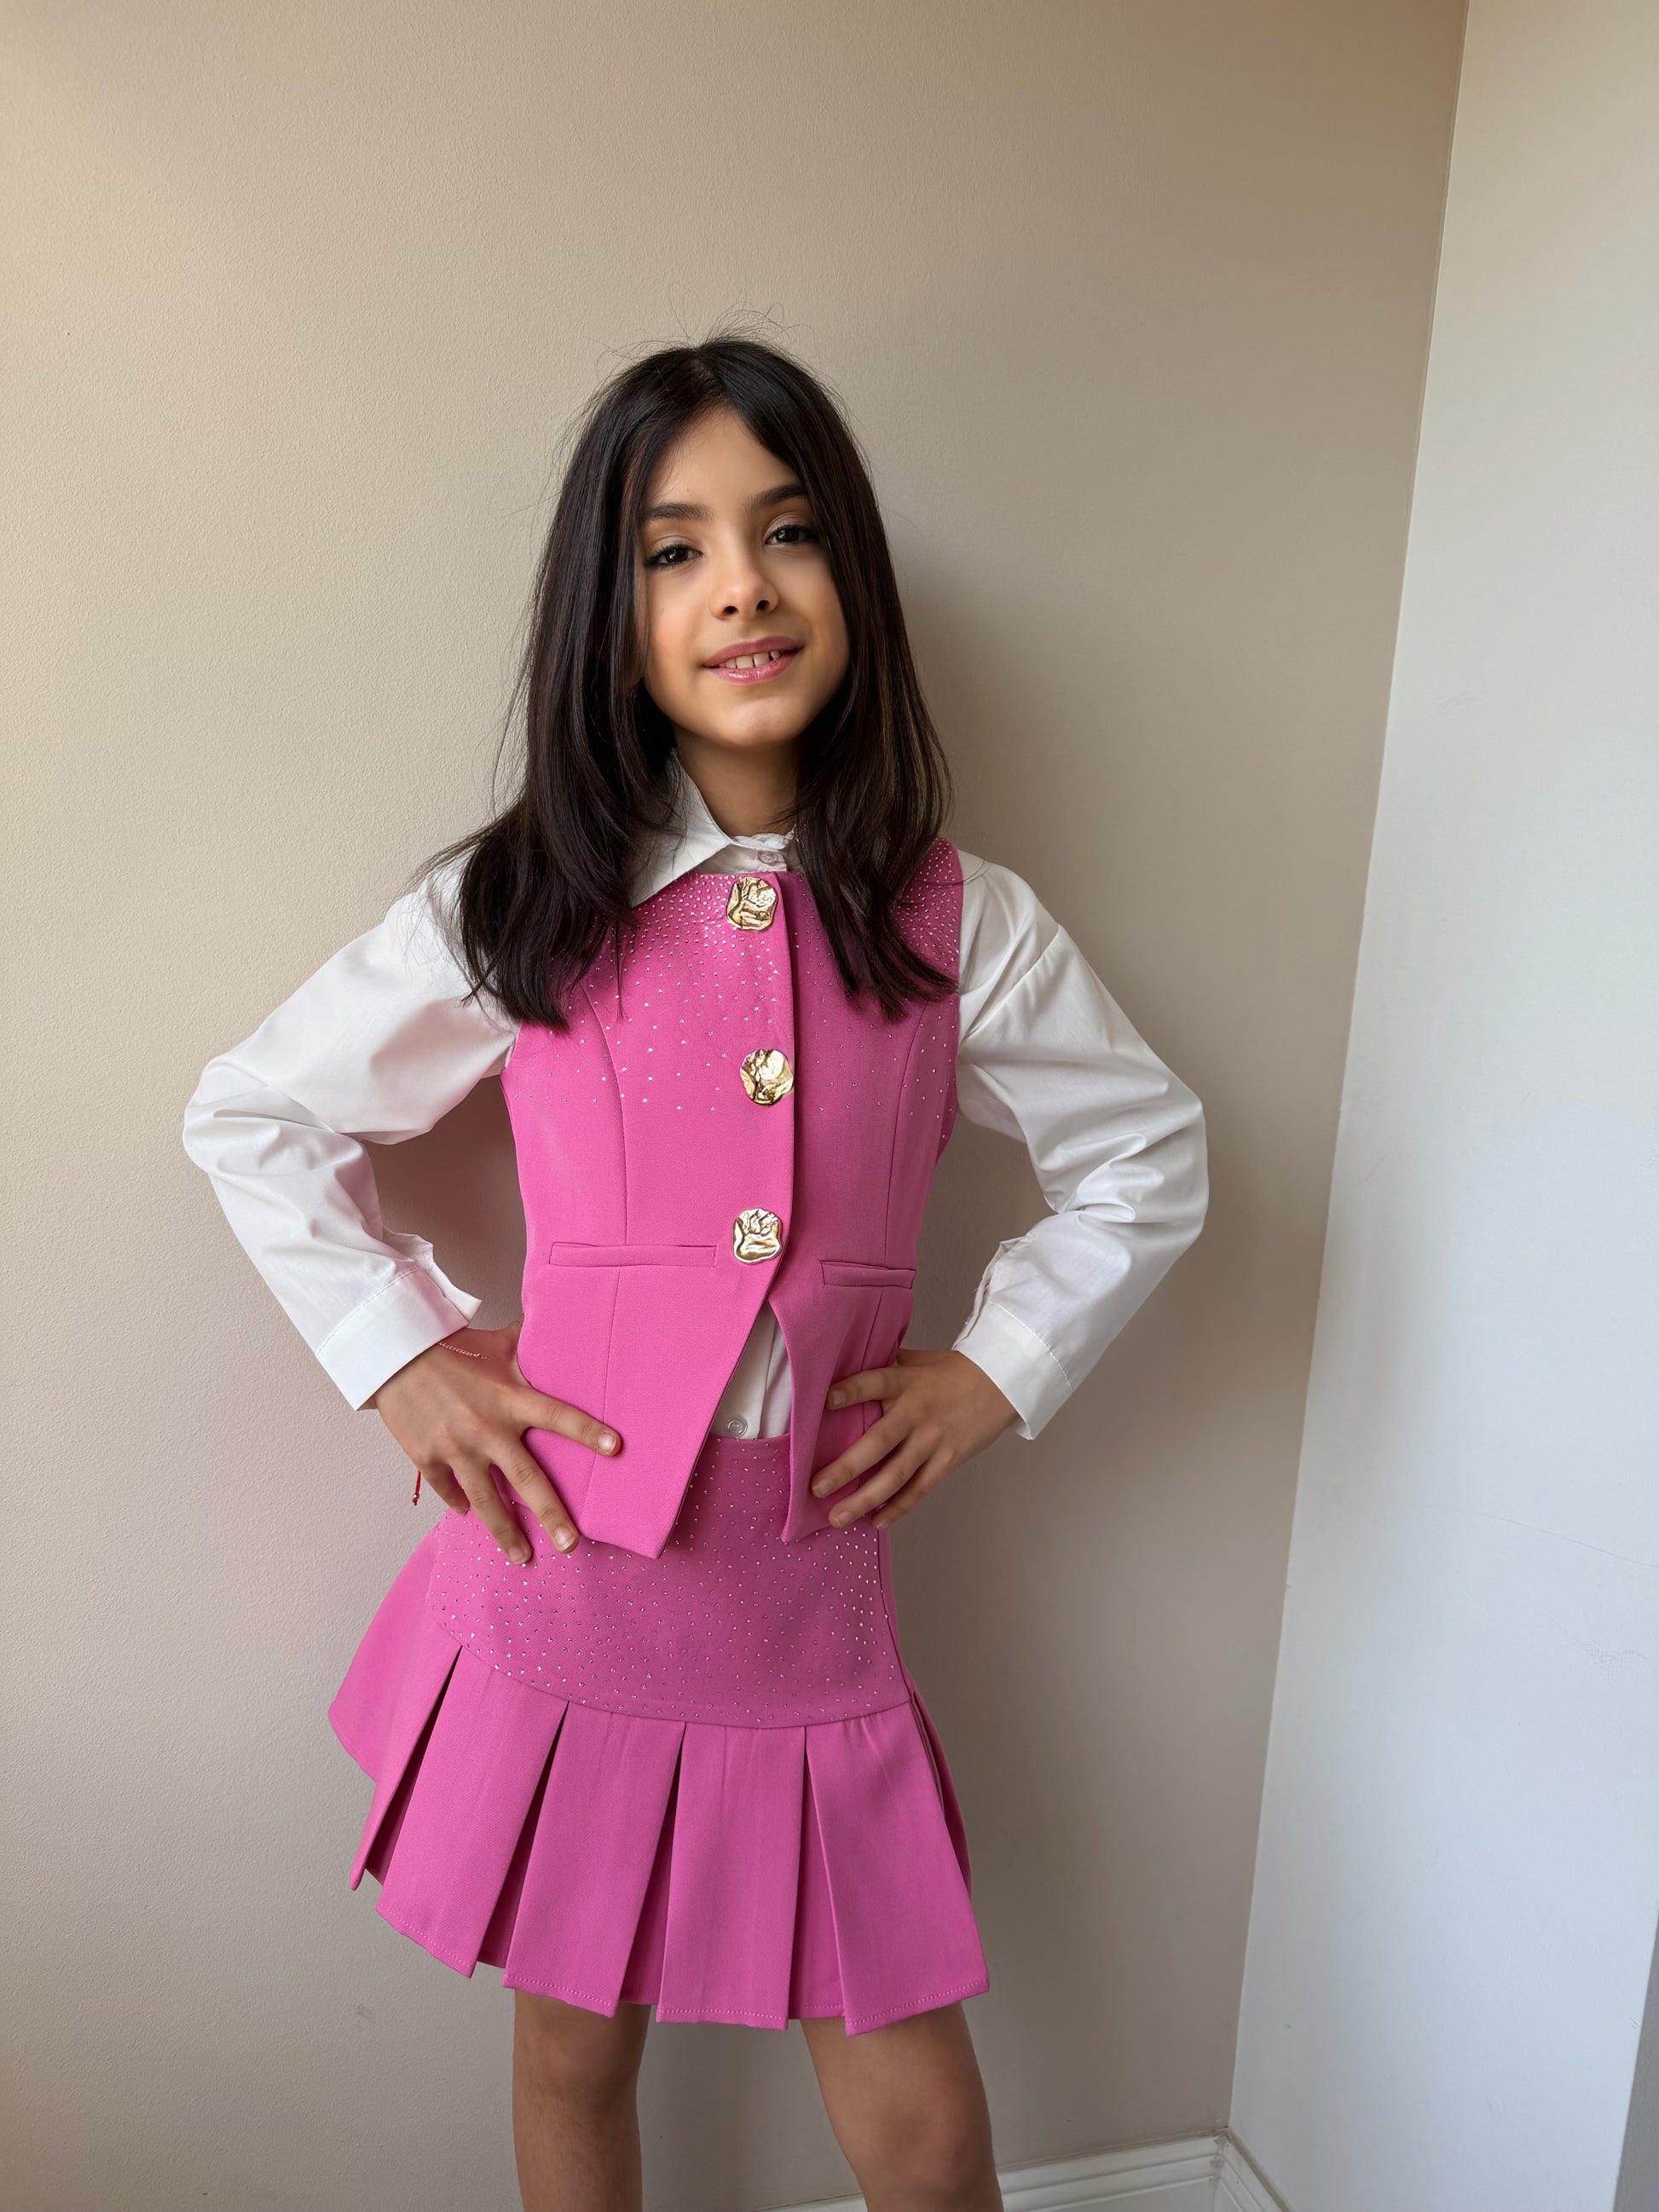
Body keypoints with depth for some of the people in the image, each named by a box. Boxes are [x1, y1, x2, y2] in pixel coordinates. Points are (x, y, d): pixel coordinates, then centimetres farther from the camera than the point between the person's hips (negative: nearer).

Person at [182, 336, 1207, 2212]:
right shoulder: (512, 914, -6)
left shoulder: (961, 928, -4)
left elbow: (1146, 1157, 9)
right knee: (574, 2050, 21)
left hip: (809, 1589, 1)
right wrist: (401, 1356, -3)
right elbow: (250, 1119, 5)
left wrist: (1001, 1367, 0)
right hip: (564, 1576, 0)